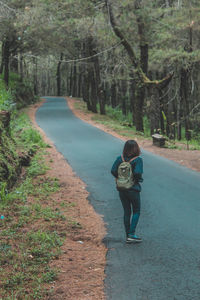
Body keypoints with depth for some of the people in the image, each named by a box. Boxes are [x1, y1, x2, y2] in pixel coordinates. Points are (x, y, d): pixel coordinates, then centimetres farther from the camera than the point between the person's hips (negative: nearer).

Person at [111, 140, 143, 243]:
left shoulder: (120, 158, -1)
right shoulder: (138, 160, -13)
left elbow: (113, 171, -9)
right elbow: (137, 173, -25)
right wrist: (137, 180, -4)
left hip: (122, 189, 4)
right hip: (133, 189, -4)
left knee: (127, 212, 12)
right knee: (136, 212, 10)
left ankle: (128, 236, 14)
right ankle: (131, 234, 0)